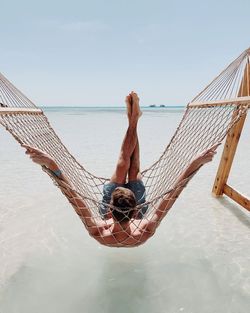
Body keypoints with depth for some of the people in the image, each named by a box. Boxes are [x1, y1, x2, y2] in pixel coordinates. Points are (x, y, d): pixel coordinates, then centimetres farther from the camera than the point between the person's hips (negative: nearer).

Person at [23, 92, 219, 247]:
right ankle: (134, 120, 15)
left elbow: (73, 196, -44)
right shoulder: (144, 233, -45)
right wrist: (196, 163, -48)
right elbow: (173, 194, -46)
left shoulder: (99, 233, -45)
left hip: (109, 215, 0)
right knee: (134, 167, -3)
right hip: (135, 216, 0)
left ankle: (132, 120, 11)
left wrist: (51, 165, -49)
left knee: (123, 163, -8)